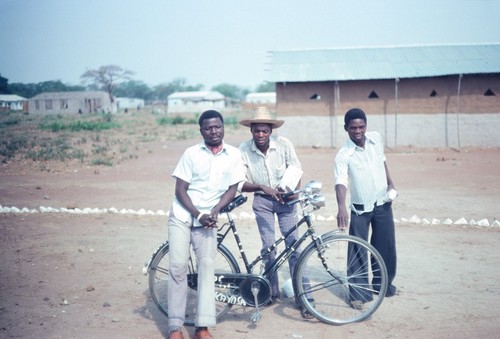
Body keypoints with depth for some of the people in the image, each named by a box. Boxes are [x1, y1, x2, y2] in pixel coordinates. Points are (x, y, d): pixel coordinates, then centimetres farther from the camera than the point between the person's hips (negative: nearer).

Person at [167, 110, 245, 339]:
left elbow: (232, 189, 3)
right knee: (178, 266, -7)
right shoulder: (191, 153, -5)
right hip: (182, 215, -1)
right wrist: (198, 215, -14)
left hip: (208, 218, 1)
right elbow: (180, 190, -5)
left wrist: (214, 211, -11)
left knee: (207, 265, -9)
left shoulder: (234, 155, 0)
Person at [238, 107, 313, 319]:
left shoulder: (284, 144, -13)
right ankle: (272, 292, 16)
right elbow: (241, 184, -11)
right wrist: (261, 187, -28)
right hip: (262, 200, 0)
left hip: (285, 199, 0)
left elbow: (296, 170, -3)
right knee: (268, 247, -3)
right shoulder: (244, 150, -14)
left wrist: (294, 191, -20)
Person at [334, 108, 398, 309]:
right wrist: (341, 207, -47)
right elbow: (340, 182, -33)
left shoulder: (376, 138, -4)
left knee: (386, 246, 12)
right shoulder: (343, 155, -20)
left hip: (383, 203, 4)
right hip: (360, 208, -4)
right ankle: (358, 293, 9)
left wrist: (390, 183, 13)